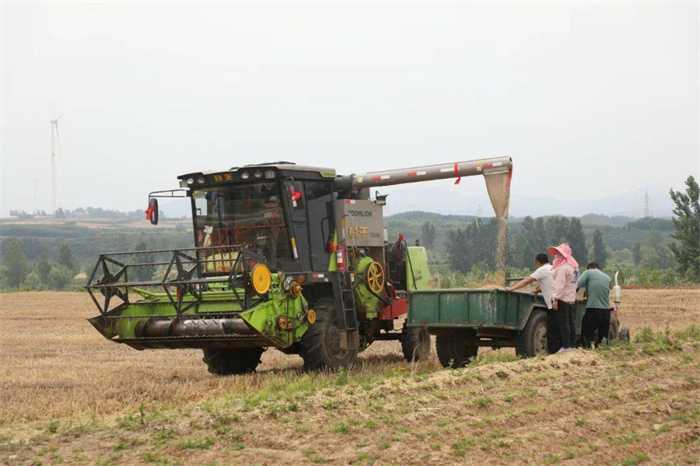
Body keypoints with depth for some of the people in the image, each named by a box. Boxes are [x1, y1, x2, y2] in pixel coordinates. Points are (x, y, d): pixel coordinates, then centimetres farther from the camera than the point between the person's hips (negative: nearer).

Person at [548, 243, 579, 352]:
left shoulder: (562, 268, -15)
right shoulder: (574, 266, 15)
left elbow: (559, 284, -21)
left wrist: (555, 299, -22)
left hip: (562, 299, -9)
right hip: (572, 298, 9)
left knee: (563, 323, -6)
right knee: (571, 323, 10)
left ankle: (566, 346, -7)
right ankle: (572, 344, 13)